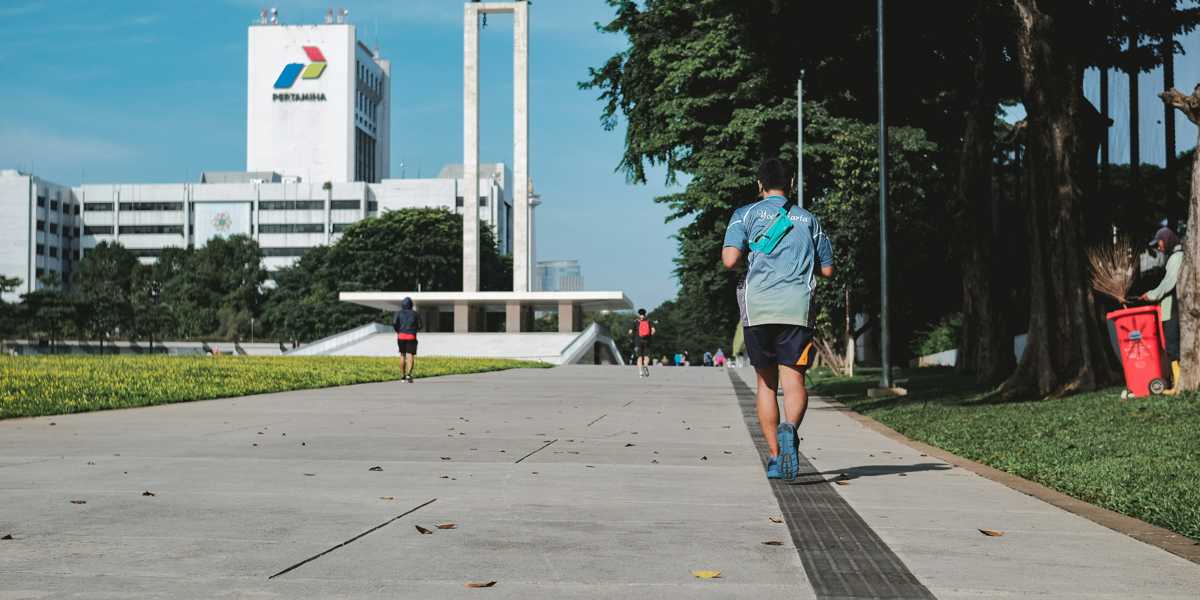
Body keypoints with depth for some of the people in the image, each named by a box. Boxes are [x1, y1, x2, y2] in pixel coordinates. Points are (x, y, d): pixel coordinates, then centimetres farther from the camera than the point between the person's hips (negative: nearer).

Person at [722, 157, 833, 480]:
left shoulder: (746, 214, 10)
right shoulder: (807, 218, 18)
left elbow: (730, 259, -4)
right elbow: (827, 269, 21)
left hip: (757, 308, 0)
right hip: (797, 308, 0)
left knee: (766, 383, 11)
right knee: (794, 381, -6)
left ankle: (775, 457, 10)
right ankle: (789, 429, -36)